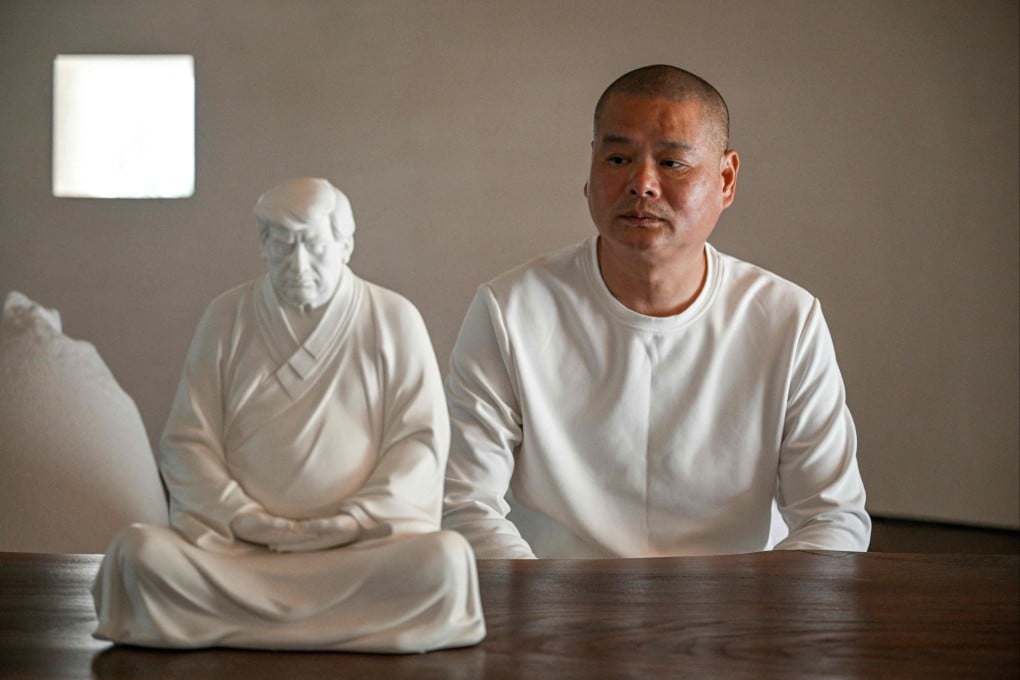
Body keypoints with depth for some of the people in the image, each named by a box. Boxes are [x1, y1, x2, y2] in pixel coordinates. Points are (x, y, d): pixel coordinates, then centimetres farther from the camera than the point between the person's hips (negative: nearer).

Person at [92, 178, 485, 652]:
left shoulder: (394, 320, 8)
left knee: (446, 559, -33)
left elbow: (421, 440, 3)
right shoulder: (227, 317, 12)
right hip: (236, 542, 1)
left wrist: (354, 520, -11)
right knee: (140, 552, -28)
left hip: (362, 543, -1)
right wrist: (239, 517, -8)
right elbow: (186, 441, 9)